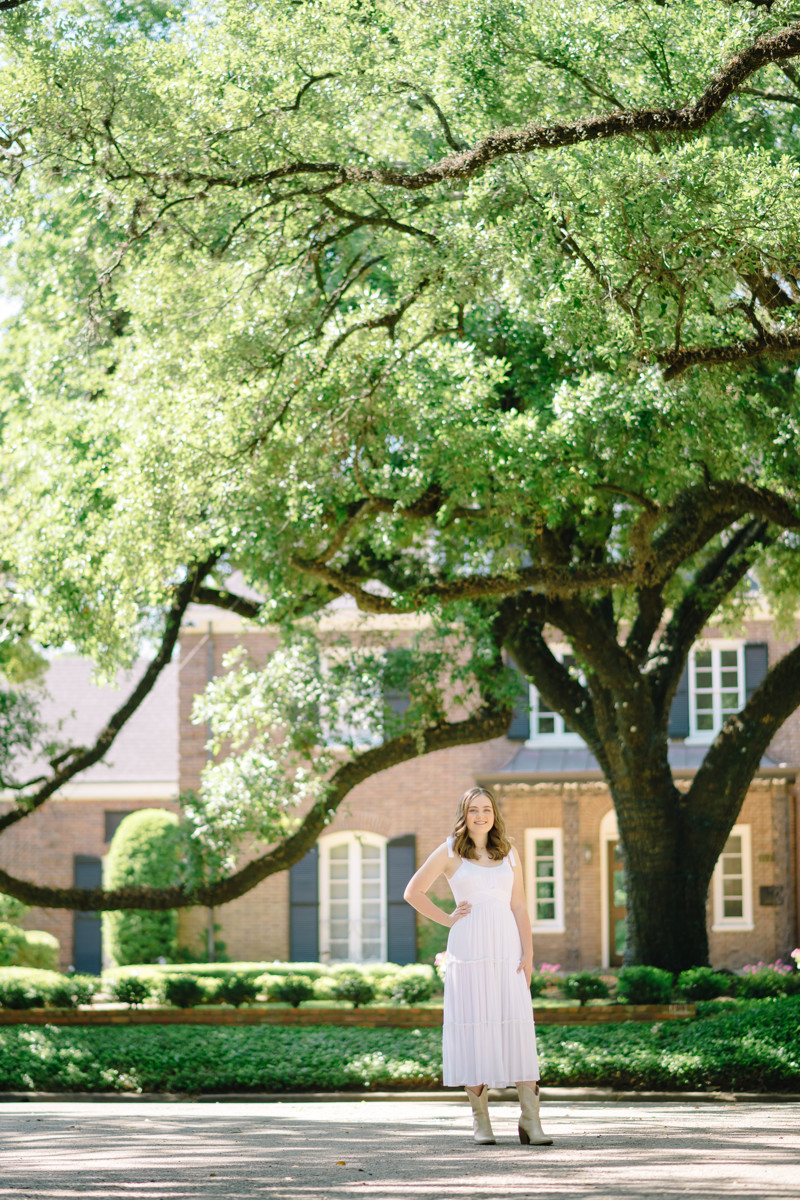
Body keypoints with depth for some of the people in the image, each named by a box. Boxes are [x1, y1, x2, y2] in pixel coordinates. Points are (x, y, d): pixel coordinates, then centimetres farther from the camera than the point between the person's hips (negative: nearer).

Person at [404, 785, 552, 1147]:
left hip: (506, 947, 2)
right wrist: (446, 919, 2)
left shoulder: (508, 854, 14)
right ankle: (480, 1121, 3)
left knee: (519, 1029, -5)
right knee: (474, 1029, -4)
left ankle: (531, 1122, -8)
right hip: (469, 950, -2)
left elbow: (519, 907, 11)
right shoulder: (449, 853, 6)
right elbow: (413, 892, 9)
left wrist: (528, 954, 2)